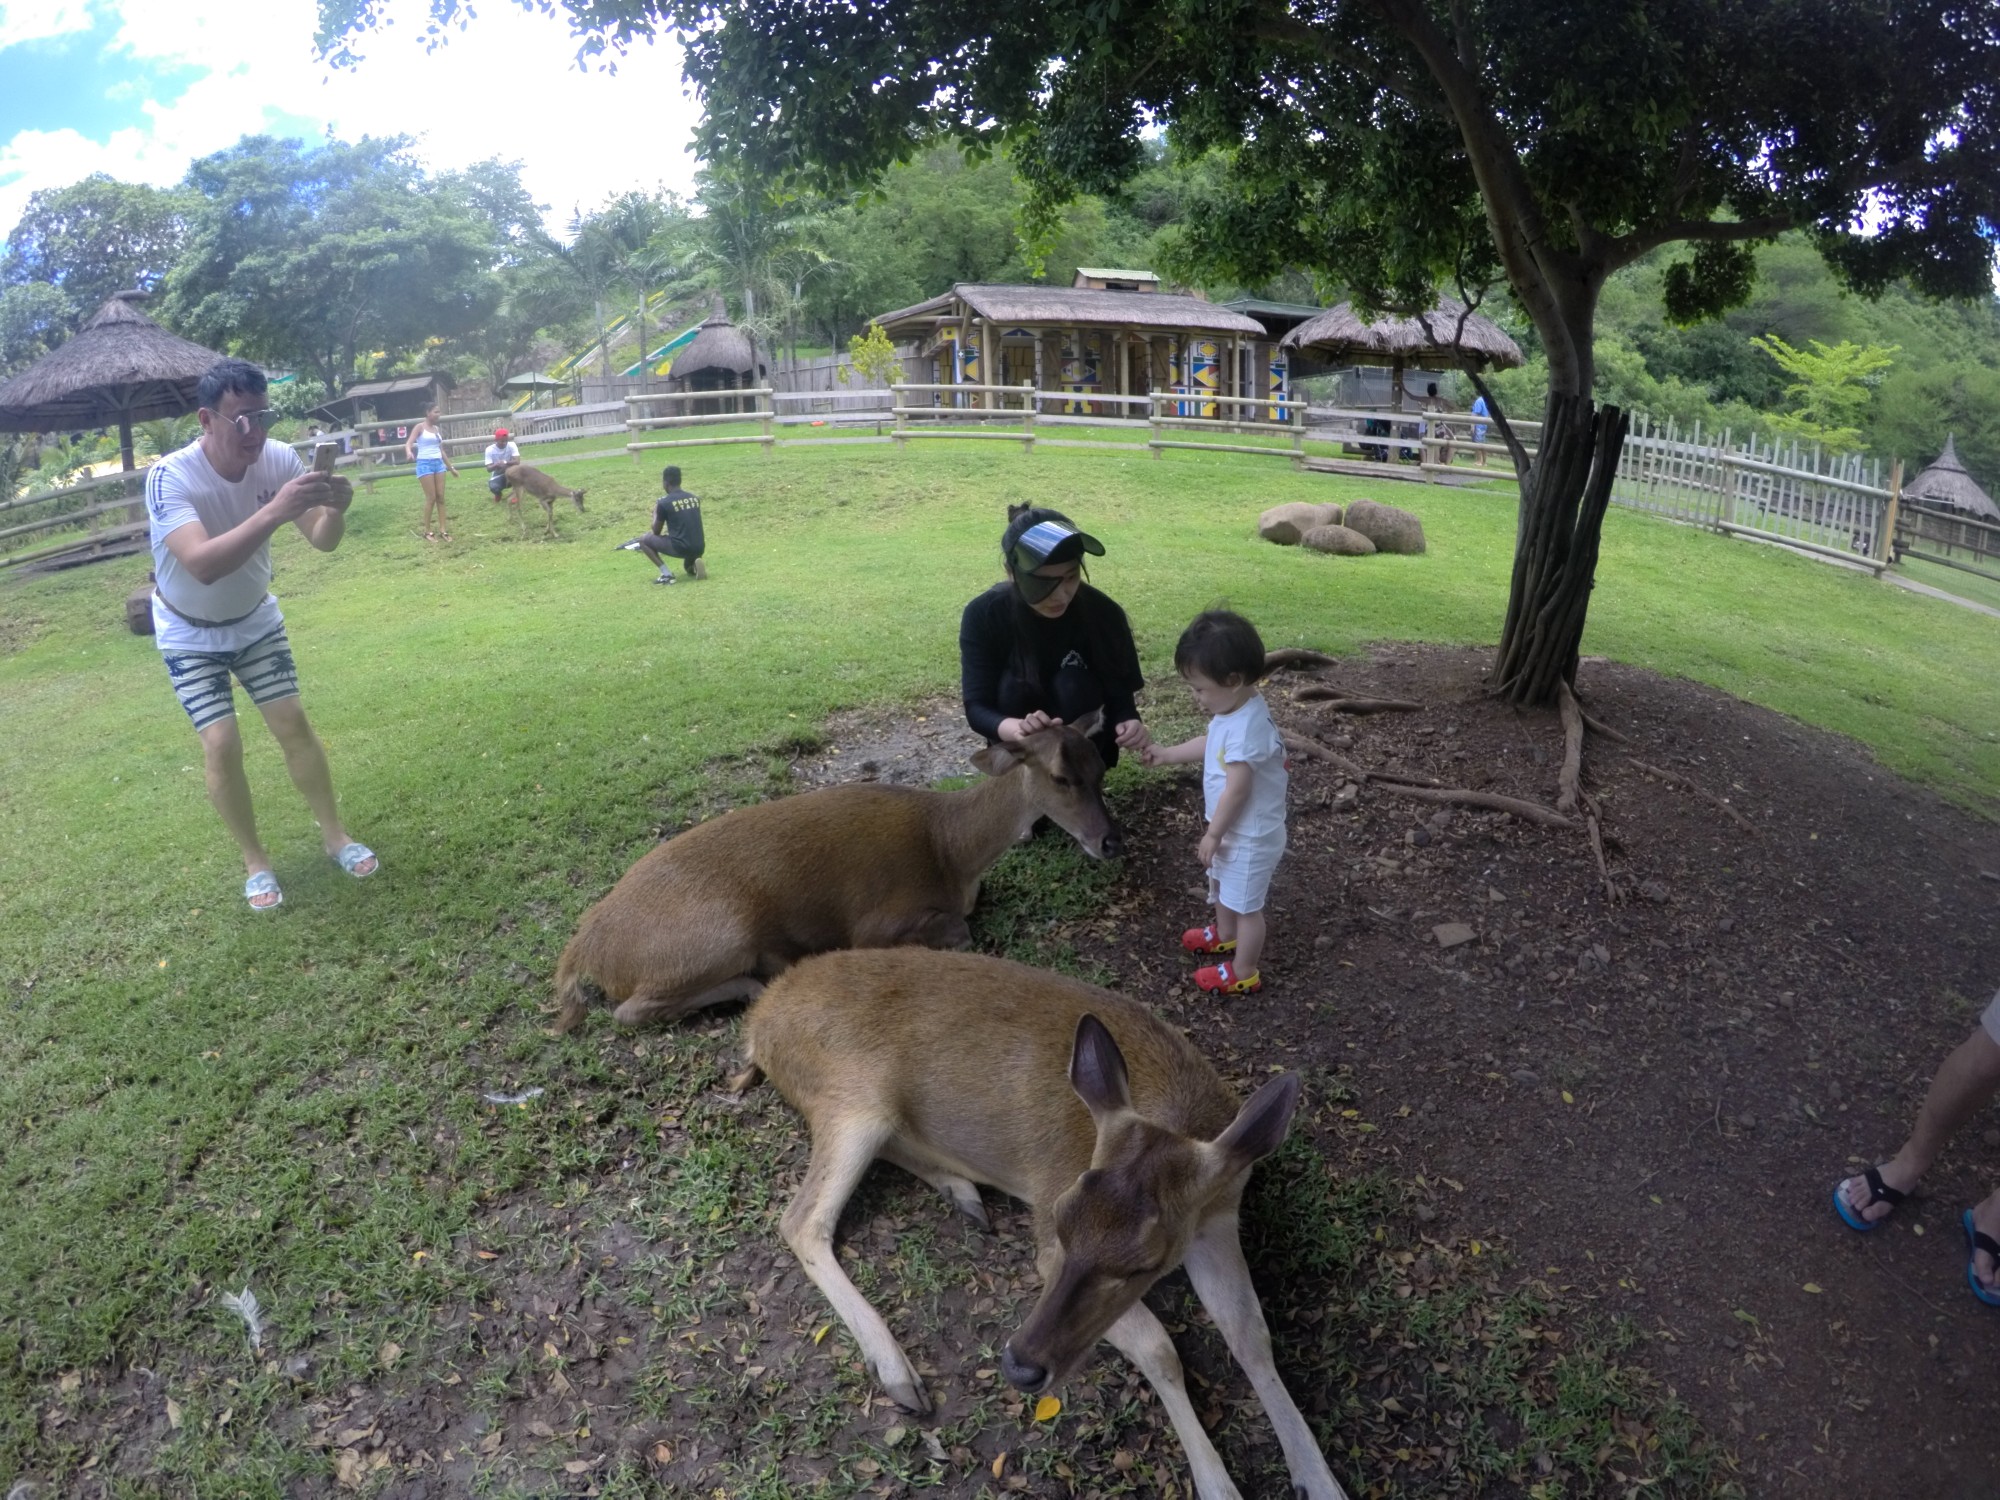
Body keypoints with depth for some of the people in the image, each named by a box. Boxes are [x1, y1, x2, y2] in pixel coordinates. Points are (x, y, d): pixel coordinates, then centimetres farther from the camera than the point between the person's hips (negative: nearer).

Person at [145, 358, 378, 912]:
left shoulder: (279, 459, -21)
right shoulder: (169, 478, -33)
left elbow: (322, 541, -21)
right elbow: (202, 564, -47)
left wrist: (334, 509, -44)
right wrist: (275, 511, -56)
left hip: (255, 619, 3)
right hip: (191, 633, -3)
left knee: (292, 723, 3)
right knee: (221, 744, -8)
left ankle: (334, 834, 17)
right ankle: (254, 861, 9)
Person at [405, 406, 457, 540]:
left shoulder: (436, 429, 15)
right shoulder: (420, 427, -4)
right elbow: (409, 443, -15)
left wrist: (451, 467, 23)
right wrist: (409, 452, -37)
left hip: (438, 463, 6)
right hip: (425, 464, -6)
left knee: (441, 497, 3)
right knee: (431, 498, -7)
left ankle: (443, 529, 7)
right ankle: (427, 531, 2)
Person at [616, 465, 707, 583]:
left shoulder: (664, 503, -5)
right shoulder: (694, 498, 11)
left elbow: (656, 532, 8)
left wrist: (655, 512, 23)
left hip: (681, 548, -6)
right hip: (699, 549, 6)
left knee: (643, 540, 12)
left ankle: (667, 574, 2)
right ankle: (694, 566, 6)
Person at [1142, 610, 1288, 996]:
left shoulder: (1246, 729, -36)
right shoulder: (1236, 710, -5)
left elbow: (1237, 790, -30)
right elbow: (1210, 744, 14)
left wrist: (1213, 835, -19)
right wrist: (1168, 754, 18)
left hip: (1250, 836, -10)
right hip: (1237, 830, 10)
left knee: (1246, 904, 9)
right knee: (1221, 885, 31)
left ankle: (1244, 974, 27)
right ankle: (1225, 935, 55)